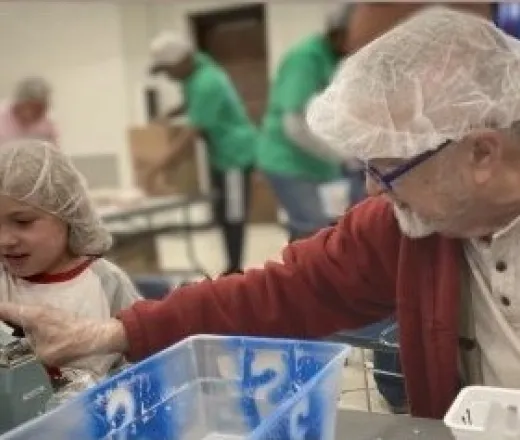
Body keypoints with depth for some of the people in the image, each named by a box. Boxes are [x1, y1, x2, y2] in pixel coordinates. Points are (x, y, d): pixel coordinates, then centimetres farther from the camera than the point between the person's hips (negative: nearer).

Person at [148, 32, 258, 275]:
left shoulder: (207, 84, -28)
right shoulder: (197, 66, 2)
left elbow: (193, 131, -27)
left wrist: (161, 166, -25)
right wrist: (168, 115, 8)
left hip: (235, 152, -10)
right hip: (221, 152, 10)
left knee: (233, 215, -2)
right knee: (223, 212, 15)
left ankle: (235, 270, 9)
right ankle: (233, 268, 26)